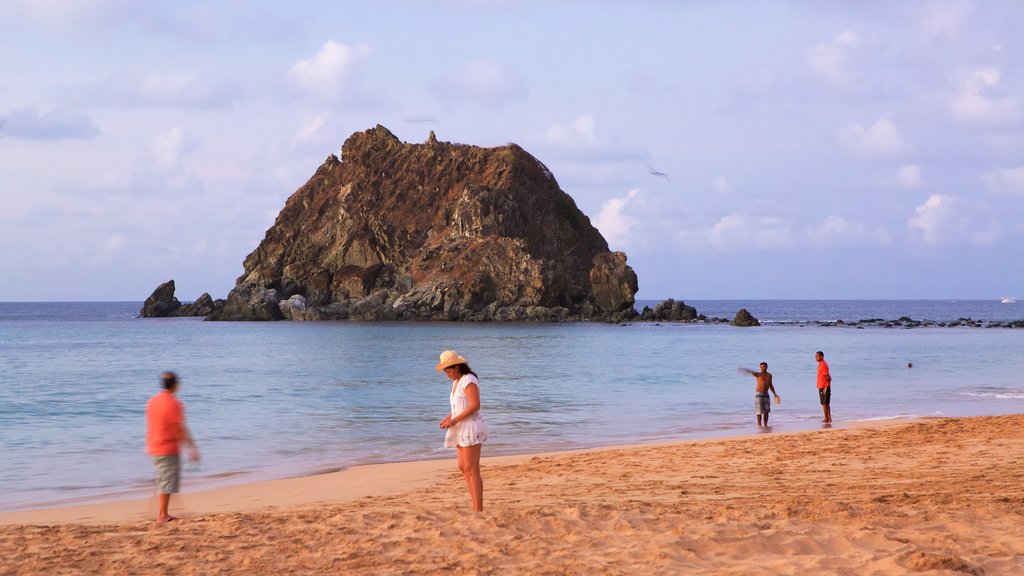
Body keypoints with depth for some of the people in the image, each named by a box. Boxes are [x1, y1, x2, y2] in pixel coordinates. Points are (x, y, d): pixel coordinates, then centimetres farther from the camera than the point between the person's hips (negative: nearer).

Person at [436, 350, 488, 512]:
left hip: (472, 428, -10)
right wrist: (447, 419, 5)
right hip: (463, 430, 10)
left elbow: (475, 405, -22)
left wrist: (455, 420, -19)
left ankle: (478, 510, -8)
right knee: (463, 468, 11)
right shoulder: (456, 382, 16)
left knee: (472, 470, -10)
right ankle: (476, 506, 15)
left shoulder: (469, 380, -14)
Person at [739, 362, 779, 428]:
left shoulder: (769, 375, 10)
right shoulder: (758, 374, -6)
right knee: (759, 411, -7)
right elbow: (751, 372, -25)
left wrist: (774, 394, 23)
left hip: (766, 394, 5)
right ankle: (759, 425, -2)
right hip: (759, 394, -5)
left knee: (766, 411, 6)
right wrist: (743, 369, -44)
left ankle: (765, 425, 15)